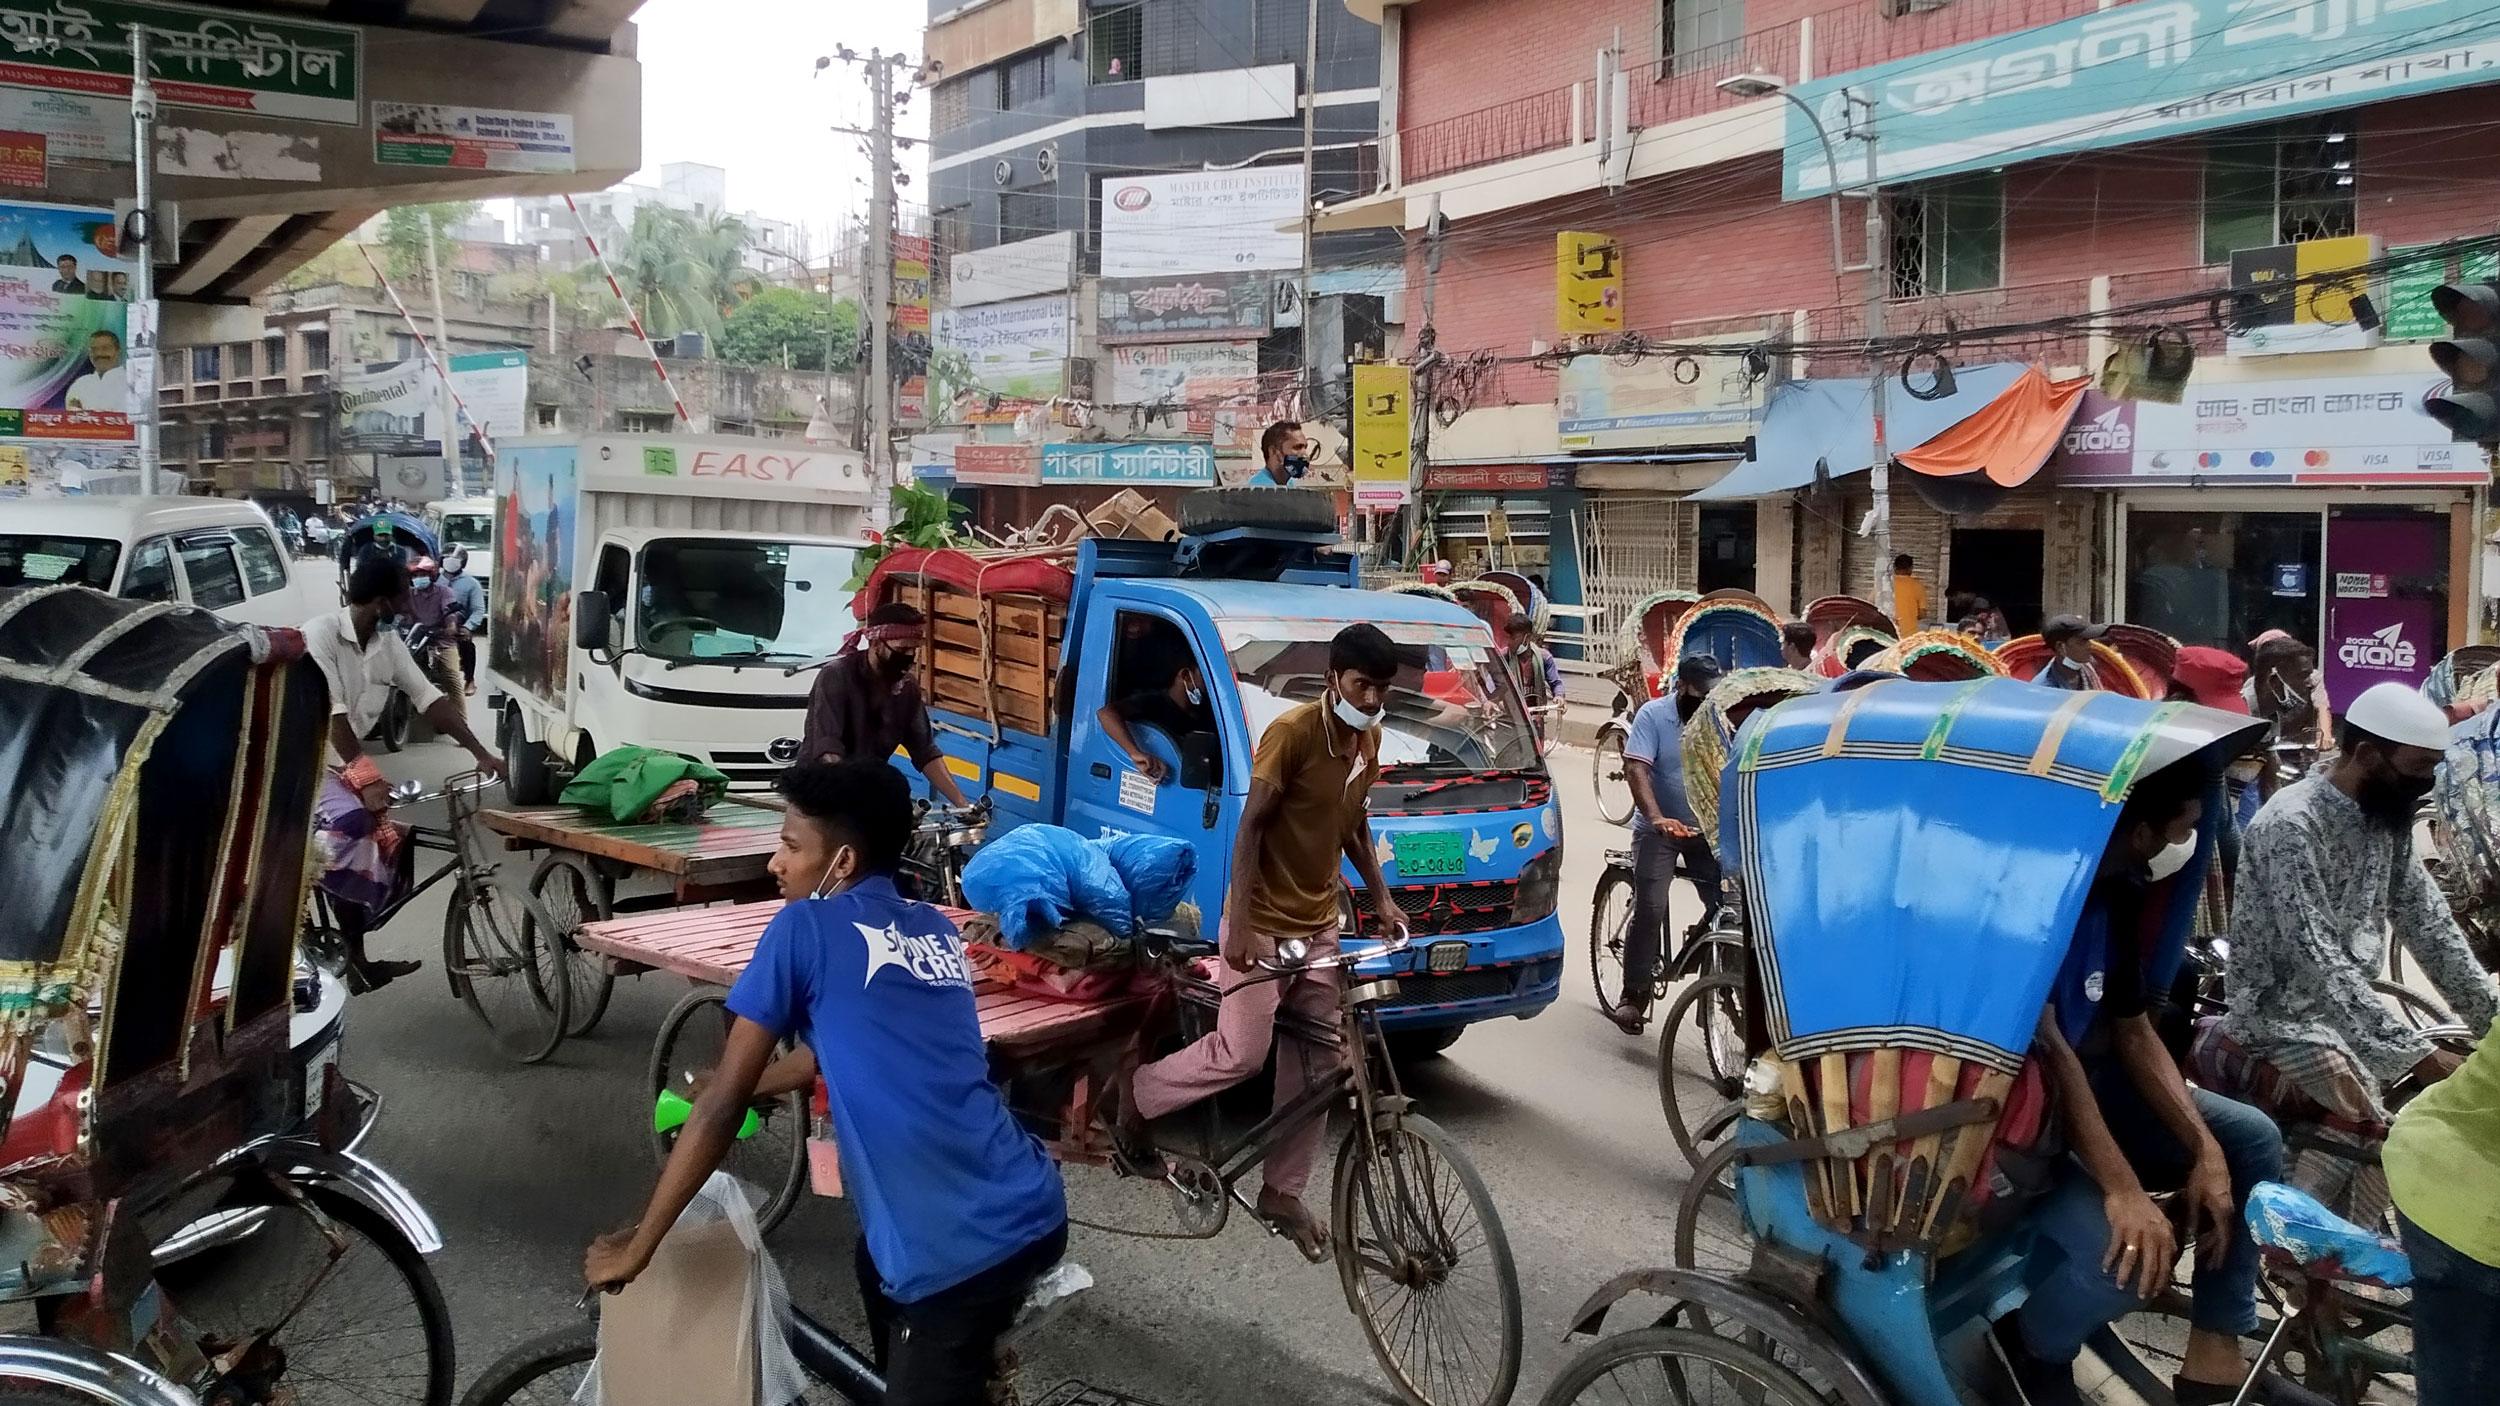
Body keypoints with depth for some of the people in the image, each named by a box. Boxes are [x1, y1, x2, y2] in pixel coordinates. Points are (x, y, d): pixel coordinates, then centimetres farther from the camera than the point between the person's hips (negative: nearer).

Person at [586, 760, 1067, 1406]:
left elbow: (724, 1103, -4)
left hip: (962, 1250, -7)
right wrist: (743, 1085, 40)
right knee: (878, 1264, 31)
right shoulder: (938, 933, 14)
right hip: (1033, 1211, 7)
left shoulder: (806, 925, -5)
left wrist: (635, 1245, 4)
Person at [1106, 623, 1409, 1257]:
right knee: (1240, 1054, -9)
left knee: (1313, 1063, 6)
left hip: (1319, 924, 7)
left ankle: (1283, 1192, 18)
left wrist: (1382, 898, 10)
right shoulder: (1292, 731, -18)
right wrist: (1239, 923, -22)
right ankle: (1131, 1095, 14)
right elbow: (1250, 827, -17)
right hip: (1264, 924, -7)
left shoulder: (1367, 738, 6)